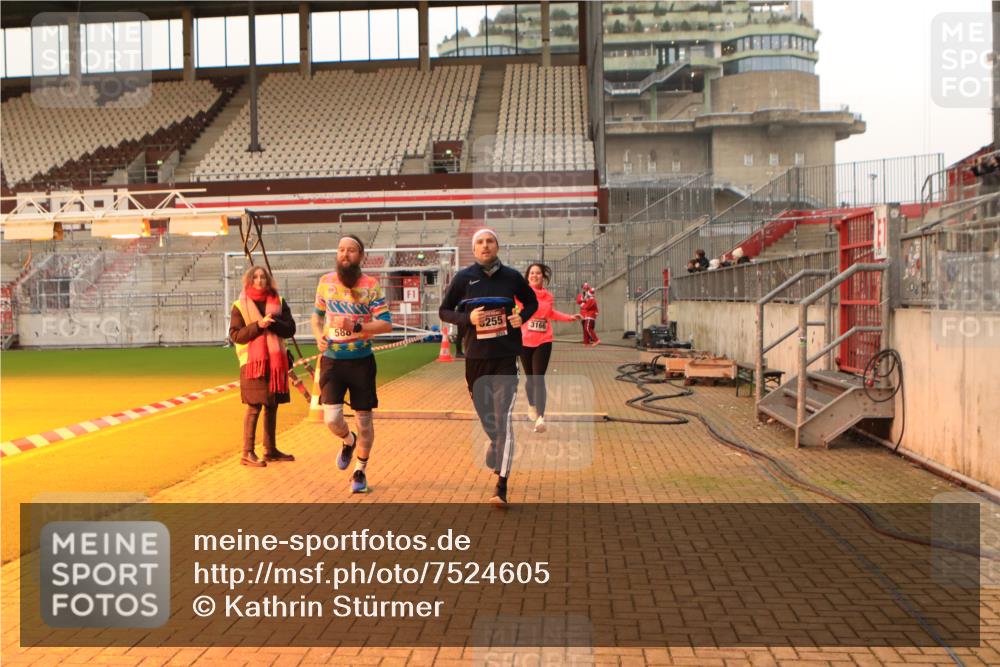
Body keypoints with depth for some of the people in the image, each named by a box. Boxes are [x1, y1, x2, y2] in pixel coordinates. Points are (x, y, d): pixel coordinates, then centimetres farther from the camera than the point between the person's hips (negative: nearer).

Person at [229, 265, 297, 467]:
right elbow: (235, 335, -7)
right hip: (253, 361, -4)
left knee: (272, 405, 10)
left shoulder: (278, 302, 10)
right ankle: (247, 453, -3)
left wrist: (273, 323, -16)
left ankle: (271, 450, 20)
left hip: (276, 361, 4)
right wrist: (258, 325, -19)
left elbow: (290, 329, 2)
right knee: (255, 406, -8)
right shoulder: (240, 306, 1)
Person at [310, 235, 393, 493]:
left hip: (361, 360, -2)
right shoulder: (325, 282, 4)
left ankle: (360, 470, 26)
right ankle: (348, 441, 28)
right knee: (332, 418, -9)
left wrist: (356, 327, -25)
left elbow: (386, 324, -12)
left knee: (363, 418, 5)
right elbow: (317, 314, 18)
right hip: (332, 360, 2)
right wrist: (318, 336, -1)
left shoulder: (371, 285, -7)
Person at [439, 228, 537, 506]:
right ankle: (495, 451, 48)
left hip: (505, 357, -1)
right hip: (475, 356, 1)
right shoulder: (464, 277, 0)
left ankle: (501, 488, -10)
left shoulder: (512, 276, 2)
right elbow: (444, 311, 6)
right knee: (485, 417, 13)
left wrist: (522, 317, -3)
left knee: (502, 420, -10)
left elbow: (532, 302, 18)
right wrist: (467, 318, -13)